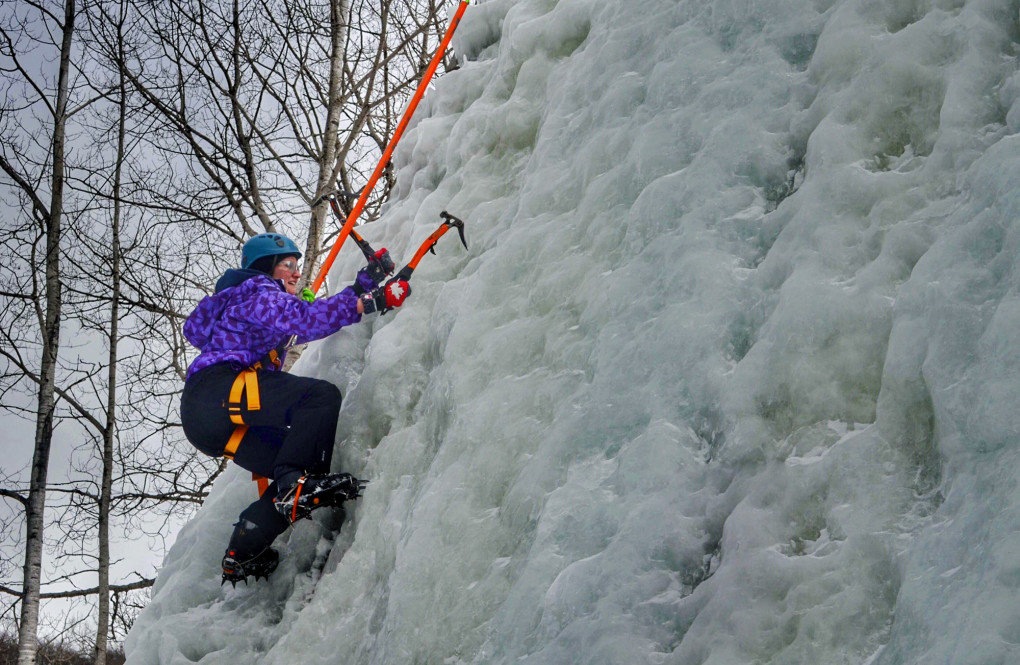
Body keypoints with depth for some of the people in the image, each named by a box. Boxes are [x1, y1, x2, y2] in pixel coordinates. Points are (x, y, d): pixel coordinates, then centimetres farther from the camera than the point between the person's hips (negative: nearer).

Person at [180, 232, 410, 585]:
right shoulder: (256, 290, 4)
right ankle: (296, 483, -39)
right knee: (321, 395, -22)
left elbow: (318, 309, 34)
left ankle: (242, 554, 0)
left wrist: (367, 280, 27)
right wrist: (366, 303, -18)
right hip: (218, 388, -10)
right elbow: (303, 320, -14)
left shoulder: (270, 298, 34)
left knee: (293, 476, 4)